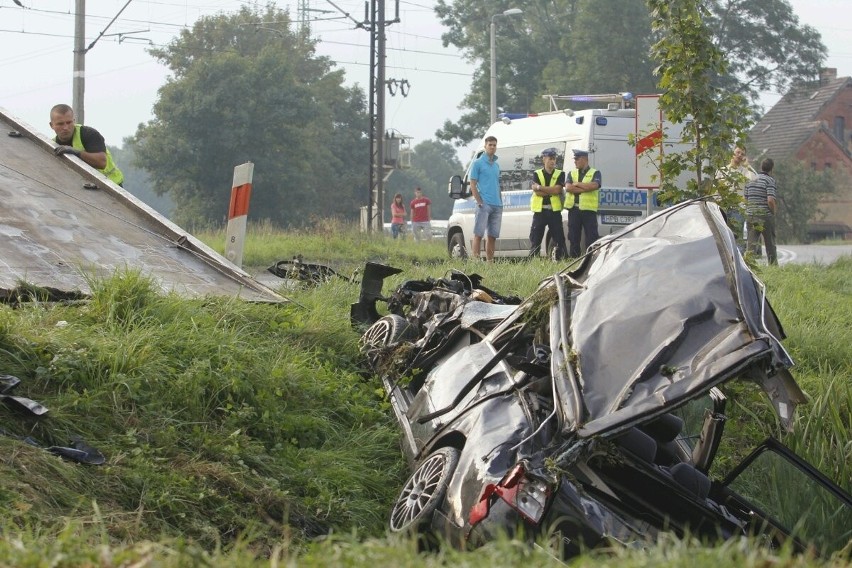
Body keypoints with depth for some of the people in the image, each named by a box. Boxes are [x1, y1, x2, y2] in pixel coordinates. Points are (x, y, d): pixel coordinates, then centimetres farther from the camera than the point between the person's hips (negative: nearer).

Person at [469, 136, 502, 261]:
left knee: (492, 236, 8)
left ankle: (490, 261, 13)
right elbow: (473, 184, -6)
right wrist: (479, 201, -13)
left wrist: (500, 201, 13)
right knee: (479, 234, -9)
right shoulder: (478, 163, -2)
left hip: (497, 205, 7)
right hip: (484, 204, -7)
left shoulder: (496, 165, 18)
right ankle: (475, 259, -11)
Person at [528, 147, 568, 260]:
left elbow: (558, 189, -10)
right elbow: (536, 191, -8)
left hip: (554, 211, 0)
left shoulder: (560, 174, 7)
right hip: (540, 211, 0)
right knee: (535, 239, 0)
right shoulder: (536, 174, 8)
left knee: (559, 239, 0)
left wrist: (540, 188, -10)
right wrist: (551, 190, -9)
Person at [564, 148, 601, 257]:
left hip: (589, 210, -4)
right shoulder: (571, 173, 16)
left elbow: (594, 185, -15)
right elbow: (568, 187, -3)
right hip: (574, 210, 4)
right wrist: (586, 188, -9)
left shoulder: (595, 173, 6)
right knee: (574, 238, 6)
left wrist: (577, 184, -6)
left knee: (591, 238, -6)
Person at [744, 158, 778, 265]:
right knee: (770, 244, 9)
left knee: (751, 243, 2)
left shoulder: (750, 181, 11)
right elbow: (770, 200, -19)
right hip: (765, 216, -5)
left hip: (750, 216, 5)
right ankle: (773, 265, 15)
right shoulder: (769, 180, -9)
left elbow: (746, 200, 13)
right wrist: (773, 211, -3)